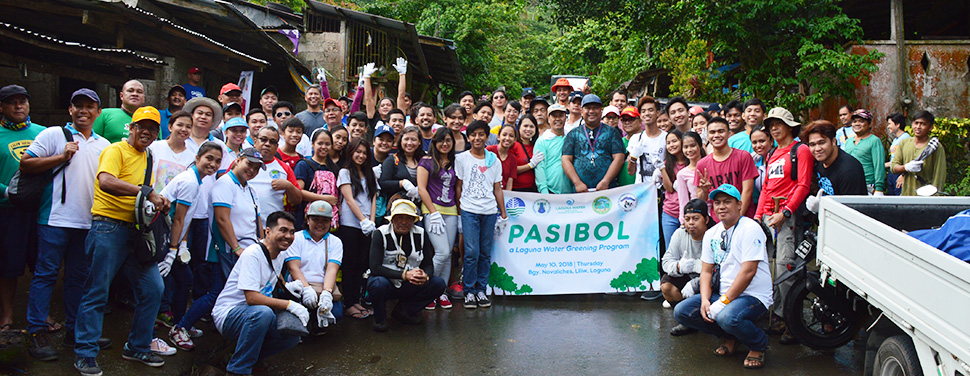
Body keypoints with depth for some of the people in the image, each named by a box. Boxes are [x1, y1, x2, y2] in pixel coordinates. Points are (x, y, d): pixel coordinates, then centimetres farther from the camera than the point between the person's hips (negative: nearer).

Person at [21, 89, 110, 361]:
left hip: (88, 222, 5)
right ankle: (37, 333, 1)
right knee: (46, 274, -3)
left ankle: (74, 329, 18)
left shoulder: (103, 145, 17)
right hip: (55, 218, -5)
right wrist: (61, 157, -11)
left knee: (79, 276, 10)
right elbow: (25, 164, -4)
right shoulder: (53, 135, 2)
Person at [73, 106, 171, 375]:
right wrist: (146, 192, -28)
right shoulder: (116, 150, -6)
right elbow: (105, 181, -25)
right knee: (97, 292, -2)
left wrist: (159, 202, 6)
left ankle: (138, 347, 20)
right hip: (109, 227, -8)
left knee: (153, 288, 5)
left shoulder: (147, 158, 19)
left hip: (137, 231, 8)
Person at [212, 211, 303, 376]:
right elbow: (252, 298, -28)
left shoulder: (279, 257, 8)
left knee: (293, 336, -10)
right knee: (263, 312, -37)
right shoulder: (253, 254, -19)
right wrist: (289, 305, -28)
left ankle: (248, 356, 9)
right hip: (227, 314, -8)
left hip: (251, 316, 8)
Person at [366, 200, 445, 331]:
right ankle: (380, 318, -5)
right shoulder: (381, 234, -13)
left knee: (439, 284, -16)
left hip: (409, 286, 4)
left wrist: (425, 276, -26)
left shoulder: (421, 234, -2)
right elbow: (375, 268, -22)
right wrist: (404, 275, -31)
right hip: (386, 282, -4)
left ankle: (403, 311, 2)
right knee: (379, 284, -37)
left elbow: (428, 265, 0)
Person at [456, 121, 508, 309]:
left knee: (485, 253, 4)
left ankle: (481, 290, 14)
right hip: (469, 210, -3)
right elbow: (458, 186, 6)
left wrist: (503, 214, 11)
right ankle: (469, 291, 1)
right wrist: (458, 210, 0)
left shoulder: (494, 160, 12)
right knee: (472, 252, -10)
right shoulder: (461, 159, 5)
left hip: (490, 212, 3)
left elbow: (497, 188, 14)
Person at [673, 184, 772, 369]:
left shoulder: (750, 229, -12)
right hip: (723, 294, 8)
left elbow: (748, 272, -20)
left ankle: (758, 345, -3)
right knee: (681, 311, -7)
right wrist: (705, 300, -8)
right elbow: (706, 271, 11)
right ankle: (731, 338, 10)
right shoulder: (711, 233, 11)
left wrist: (723, 302, -20)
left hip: (754, 295, -8)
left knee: (727, 317, -37)